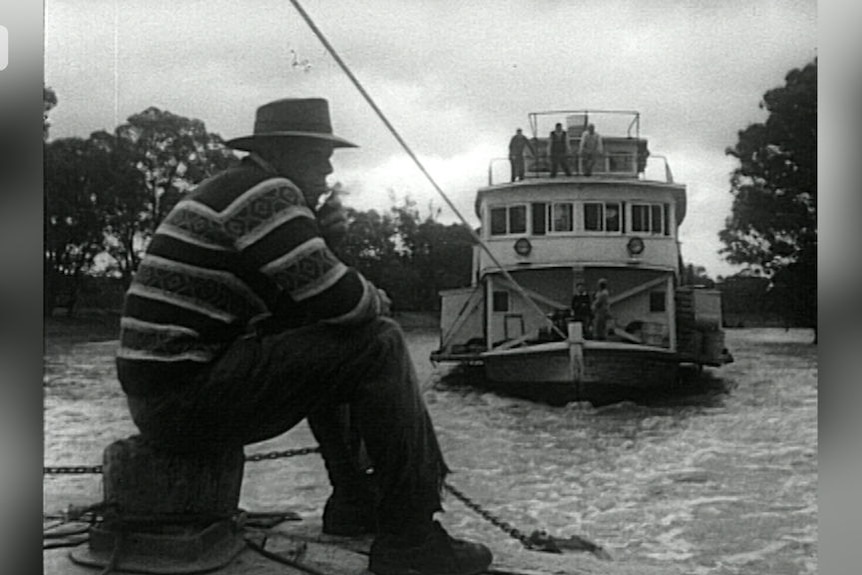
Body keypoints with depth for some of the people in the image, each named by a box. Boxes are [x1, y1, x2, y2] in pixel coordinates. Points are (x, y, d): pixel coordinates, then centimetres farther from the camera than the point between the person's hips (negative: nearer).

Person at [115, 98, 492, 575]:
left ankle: (354, 501, 28)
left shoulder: (230, 193, 20)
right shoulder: (265, 192, -11)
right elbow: (340, 300, -19)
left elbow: (297, 302, 24)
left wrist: (322, 240, 9)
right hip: (186, 396, -10)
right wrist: (377, 301, 3)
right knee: (378, 345, -13)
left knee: (320, 346, 27)